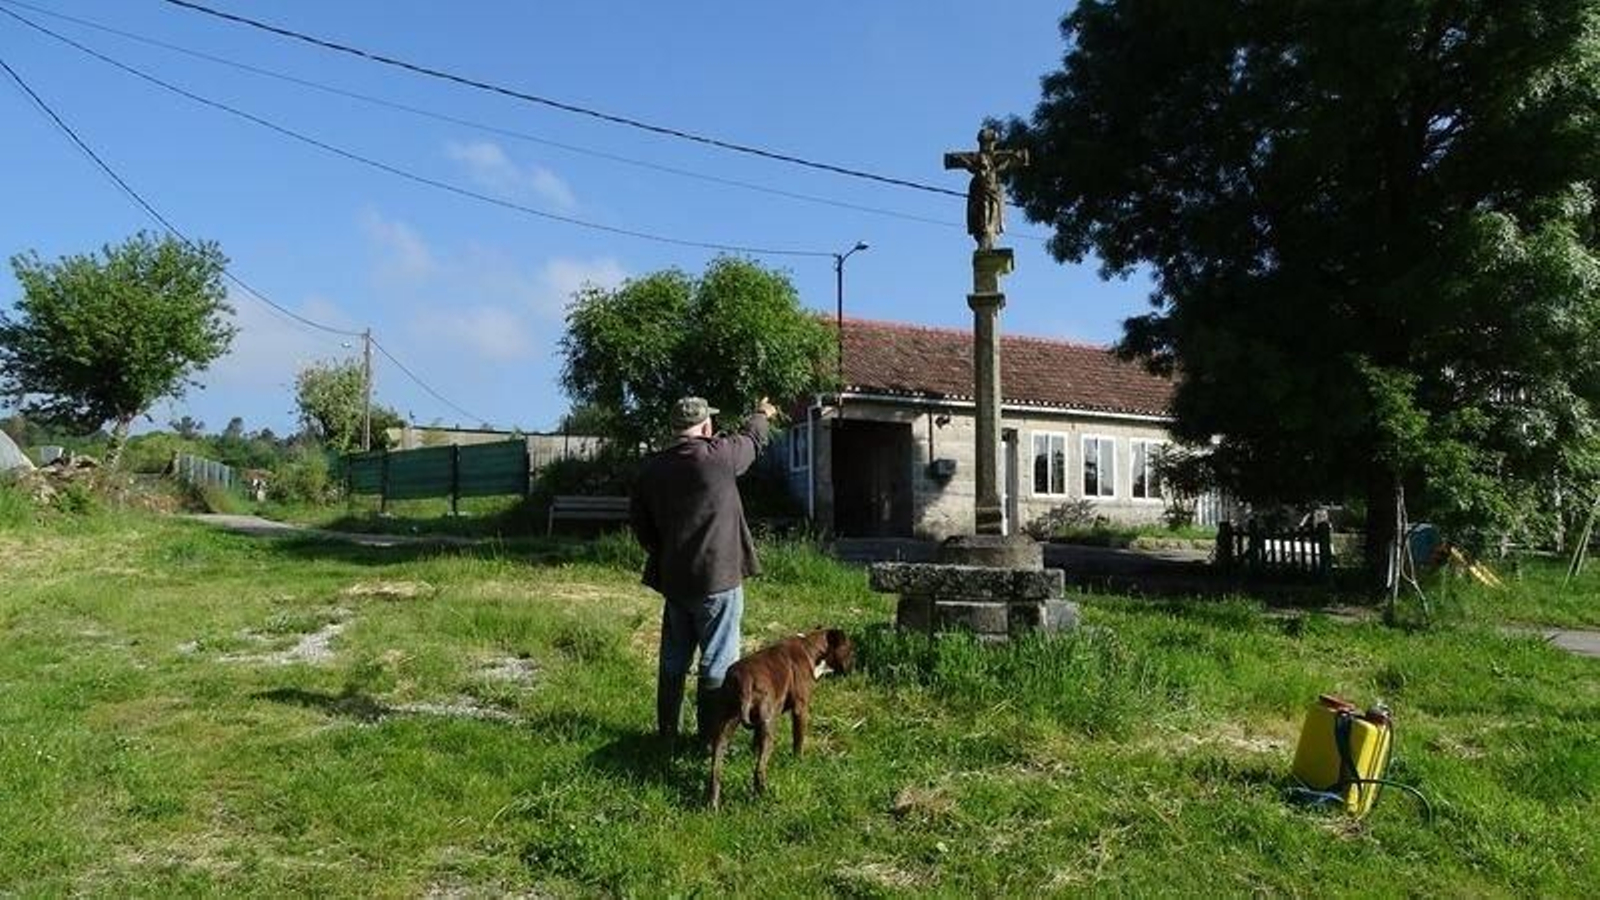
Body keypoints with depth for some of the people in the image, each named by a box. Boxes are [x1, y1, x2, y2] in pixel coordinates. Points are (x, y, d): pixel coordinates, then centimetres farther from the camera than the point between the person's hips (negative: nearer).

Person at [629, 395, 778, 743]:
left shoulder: (652, 467, 3)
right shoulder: (716, 455, -13)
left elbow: (638, 519, 11)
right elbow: (752, 439, 6)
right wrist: (761, 414, 27)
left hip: (673, 579, 6)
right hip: (717, 577, -6)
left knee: (674, 659, 17)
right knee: (718, 662, 3)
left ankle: (667, 731, 27)